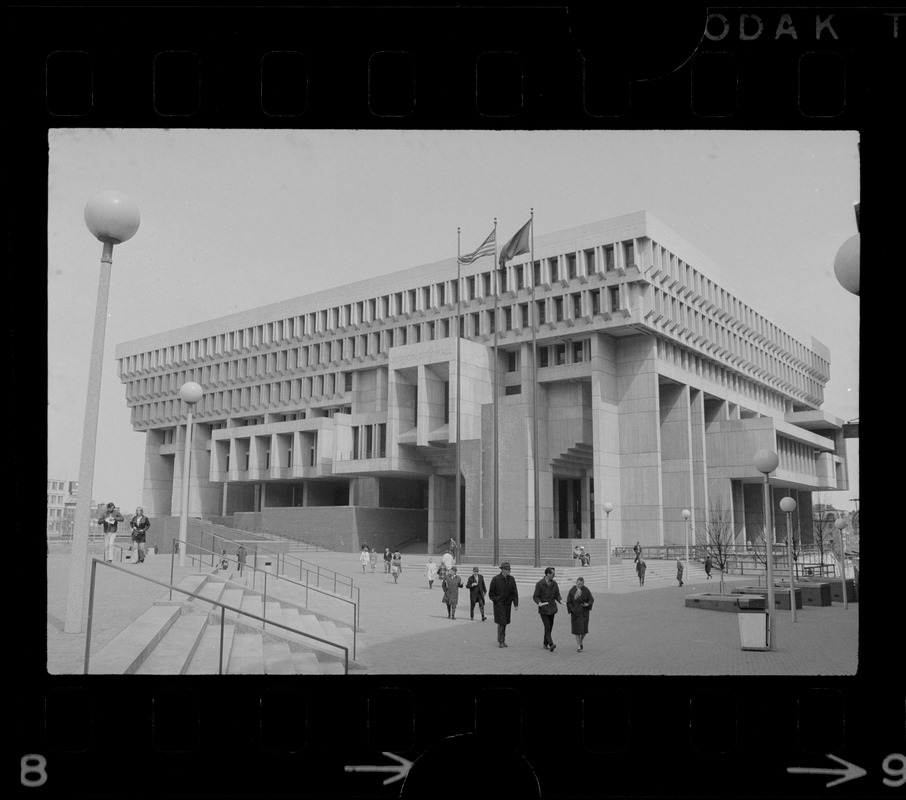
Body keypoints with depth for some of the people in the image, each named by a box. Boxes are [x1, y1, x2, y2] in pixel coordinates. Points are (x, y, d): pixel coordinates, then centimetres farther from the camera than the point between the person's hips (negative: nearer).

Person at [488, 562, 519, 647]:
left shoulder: (511, 579, 3)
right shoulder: (495, 579, -9)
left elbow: (514, 592, 6)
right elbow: (491, 593, -2)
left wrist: (516, 603, -1)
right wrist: (497, 600, -8)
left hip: (507, 604, 5)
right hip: (499, 604, -5)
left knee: (505, 623, 10)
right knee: (501, 622, -9)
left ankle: (503, 641, 20)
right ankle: (500, 641, 1)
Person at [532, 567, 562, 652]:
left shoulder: (554, 583, 7)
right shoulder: (539, 584, -8)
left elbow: (557, 595, 12)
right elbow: (535, 596, -6)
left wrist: (560, 600, -9)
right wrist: (539, 602, -26)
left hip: (552, 608, 5)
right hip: (543, 609, -5)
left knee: (550, 627, 9)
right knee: (547, 626, -14)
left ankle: (545, 644, 21)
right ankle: (551, 644, -24)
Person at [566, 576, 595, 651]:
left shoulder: (586, 590, -6)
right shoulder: (572, 591, -8)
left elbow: (591, 599, 2)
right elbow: (568, 602, -4)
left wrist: (588, 604, -18)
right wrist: (572, 610, -14)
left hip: (584, 612, 1)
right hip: (575, 612, -1)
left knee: (584, 629, 2)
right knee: (577, 629, -2)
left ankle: (580, 642, 31)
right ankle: (578, 647, 8)